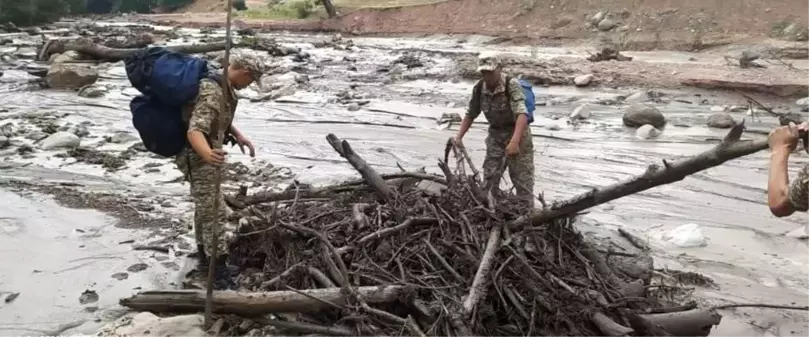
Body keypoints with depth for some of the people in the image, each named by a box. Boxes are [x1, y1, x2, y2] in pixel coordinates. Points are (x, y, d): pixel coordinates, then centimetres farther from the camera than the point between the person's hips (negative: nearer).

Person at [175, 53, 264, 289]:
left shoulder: (223, 85, 2)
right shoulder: (212, 93, -29)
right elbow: (194, 131, -42)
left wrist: (238, 136, 9)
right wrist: (207, 154, -60)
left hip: (204, 154, 11)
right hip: (196, 156, -11)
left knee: (205, 207, 21)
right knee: (214, 212, -9)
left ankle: (205, 256, 36)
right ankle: (219, 271, -4)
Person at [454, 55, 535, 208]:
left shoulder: (512, 85, -23)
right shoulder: (479, 88, -5)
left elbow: (521, 114, -34)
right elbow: (471, 114, 8)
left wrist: (514, 141, -47)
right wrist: (459, 137, -3)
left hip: (518, 134, -5)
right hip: (495, 135, 5)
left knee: (522, 179, -4)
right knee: (489, 178, 7)